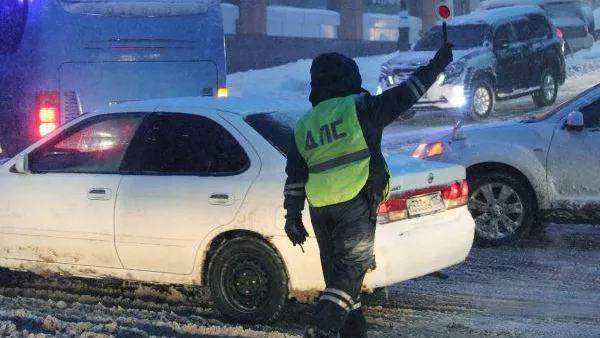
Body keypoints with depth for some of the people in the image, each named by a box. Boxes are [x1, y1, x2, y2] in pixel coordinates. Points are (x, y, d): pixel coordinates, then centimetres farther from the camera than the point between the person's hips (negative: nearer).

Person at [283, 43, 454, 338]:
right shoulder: (360, 108, -3)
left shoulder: (303, 126, 13)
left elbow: (295, 177, 13)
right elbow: (403, 95, 1)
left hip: (320, 211, 6)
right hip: (355, 205, -6)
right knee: (351, 271, -3)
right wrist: (437, 64, 12)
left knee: (337, 272, 16)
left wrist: (293, 215, 18)